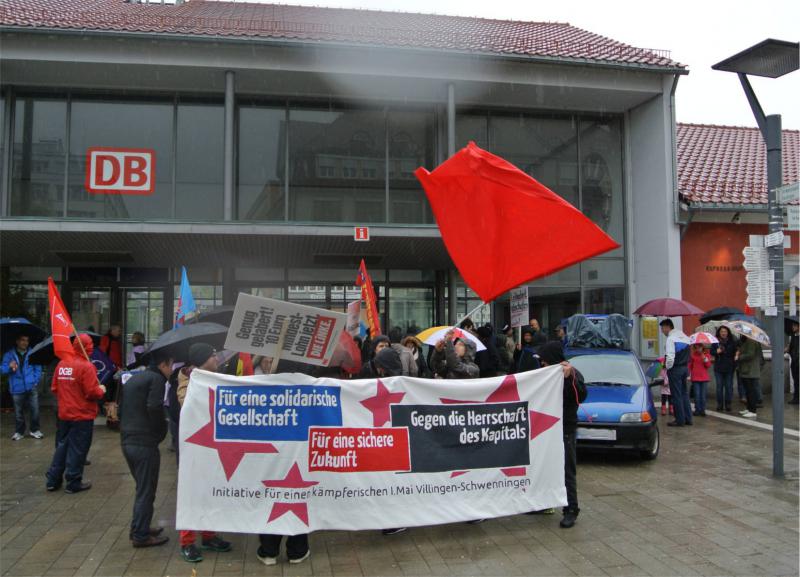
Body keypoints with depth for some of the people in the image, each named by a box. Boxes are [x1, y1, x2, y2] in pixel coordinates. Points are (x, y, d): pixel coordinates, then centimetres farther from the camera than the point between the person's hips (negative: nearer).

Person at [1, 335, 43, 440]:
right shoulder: (9, 354, 5)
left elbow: (38, 369, 6)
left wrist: (35, 381, -4)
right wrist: (9, 367, -23)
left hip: (31, 387, 0)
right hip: (17, 389, 0)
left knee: (35, 410, -2)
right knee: (18, 412, 8)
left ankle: (35, 430, 13)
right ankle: (19, 432, 22)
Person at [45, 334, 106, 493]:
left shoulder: (61, 364, 3)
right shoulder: (86, 366, -18)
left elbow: (54, 388, 9)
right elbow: (92, 392, -20)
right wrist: (101, 390, 0)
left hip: (64, 414, 6)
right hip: (82, 416, -6)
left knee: (62, 446, 17)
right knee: (78, 449, 3)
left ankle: (53, 480, 22)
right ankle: (73, 483, 10)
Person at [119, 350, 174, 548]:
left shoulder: (133, 379, 18)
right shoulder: (156, 379, -10)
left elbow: (121, 408, 18)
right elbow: (154, 408, -22)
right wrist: (161, 430, -7)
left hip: (127, 441, 9)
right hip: (145, 444, -9)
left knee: (142, 487, 21)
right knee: (146, 490, 1)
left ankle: (138, 528, 29)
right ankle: (141, 535, 7)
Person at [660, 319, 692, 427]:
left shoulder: (671, 338, -16)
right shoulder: (684, 336, 12)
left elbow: (670, 357, -22)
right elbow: (687, 354, 15)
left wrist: (668, 367, -8)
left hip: (675, 369, -8)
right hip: (685, 367, 8)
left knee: (676, 395, -1)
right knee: (684, 393, 15)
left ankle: (680, 420, 4)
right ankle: (688, 419, 18)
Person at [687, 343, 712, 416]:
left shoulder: (707, 355, 5)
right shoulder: (692, 355, 1)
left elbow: (708, 365, 0)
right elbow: (689, 365, 4)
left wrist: (705, 359, -16)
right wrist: (688, 374, -5)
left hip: (704, 378, 1)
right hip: (695, 378, -1)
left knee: (703, 395, 1)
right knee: (697, 395, -1)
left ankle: (702, 410, 9)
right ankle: (697, 410, 7)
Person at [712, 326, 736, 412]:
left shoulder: (731, 342, 2)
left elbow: (735, 352, 2)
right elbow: (711, 352, 3)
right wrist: (717, 351, -16)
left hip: (729, 368, 0)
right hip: (718, 368, 0)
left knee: (729, 387, 3)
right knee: (719, 387, 6)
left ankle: (728, 405, 12)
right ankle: (720, 404, 14)